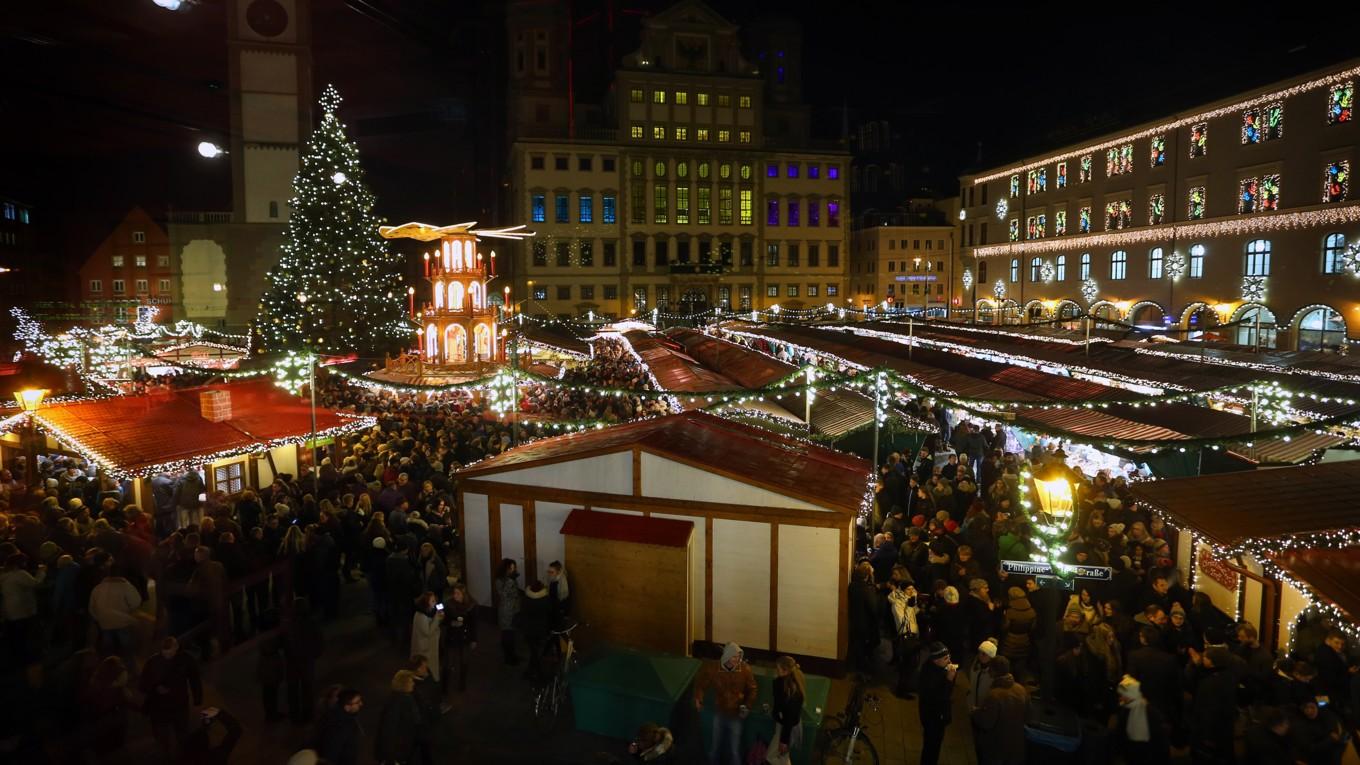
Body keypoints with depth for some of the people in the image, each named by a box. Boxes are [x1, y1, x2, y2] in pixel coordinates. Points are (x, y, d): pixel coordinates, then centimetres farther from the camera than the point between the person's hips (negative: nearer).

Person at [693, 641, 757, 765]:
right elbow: (701, 684, -2)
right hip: (719, 713, 1)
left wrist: (747, 706, -9)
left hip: (736, 714, -1)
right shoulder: (713, 669, -15)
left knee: (734, 749, 5)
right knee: (715, 745, 16)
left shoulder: (745, 670, -14)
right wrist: (698, 699, -19)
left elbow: (752, 689, 0)